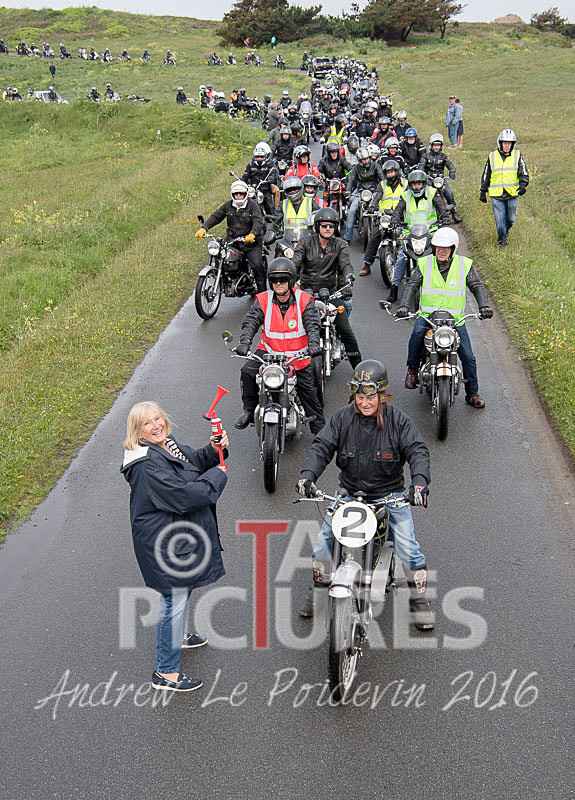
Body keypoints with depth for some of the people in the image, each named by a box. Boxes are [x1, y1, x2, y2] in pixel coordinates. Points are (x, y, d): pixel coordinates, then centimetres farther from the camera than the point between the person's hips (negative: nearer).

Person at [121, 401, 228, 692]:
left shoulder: (167, 444, 2)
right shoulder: (147, 465, -28)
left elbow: (195, 461, 19)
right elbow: (184, 496, -31)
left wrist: (214, 449, -3)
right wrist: (218, 475, -19)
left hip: (179, 534, 11)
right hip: (166, 542, -11)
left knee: (182, 589, 29)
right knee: (174, 600, -1)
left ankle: (176, 636, 53)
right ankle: (165, 672, 11)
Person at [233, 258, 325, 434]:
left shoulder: (304, 300, -7)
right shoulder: (263, 300, -3)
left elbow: (312, 324, -15)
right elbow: (251, 321, -11)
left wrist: (314, 344, -35)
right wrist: (244, 342, -30)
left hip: (298, 355, -1)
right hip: (269, 351, 1)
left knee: (308, 391, 2)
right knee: (247, 371, -22)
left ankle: (320, 429, 18)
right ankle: (249, 410, -4)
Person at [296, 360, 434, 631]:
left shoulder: (398, 420, -8)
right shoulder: (343, 417, -4)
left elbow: (417, 450, -14)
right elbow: (322, 446, -7)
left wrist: (419, 481, -33)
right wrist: (307, 474, -25)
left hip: (389, 494, -2)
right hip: (348, 492, 2)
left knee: (407, 546, -10)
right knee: (323, 540, -3)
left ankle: (420, 600, 11)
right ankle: (320, 589, 21)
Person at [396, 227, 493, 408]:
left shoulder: (464, 265, 1)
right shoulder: (424, 264, 1)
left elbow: (477, 286, 3)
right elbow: (412, 285, -5)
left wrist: (484, 306, -15)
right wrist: (404, 305, -22)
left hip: (455, 318, 1)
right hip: (427, 315, -1)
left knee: (468, 357, -3)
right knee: (417, 333, -35)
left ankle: (472, 394, 15)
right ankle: (412, 369, -13)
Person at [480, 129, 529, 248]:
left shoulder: (517, 155, 3)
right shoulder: (492, 156, 4)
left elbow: (524, 172, 0)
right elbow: (486, 176, 12)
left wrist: (523, 185, -19)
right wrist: (483, 192, 14)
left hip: (512, 194, 1)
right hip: (496, 194, -1)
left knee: (511, 219, 12)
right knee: (500, 219, -5)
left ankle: (505, 231, 42)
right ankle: (502, 240, 13)